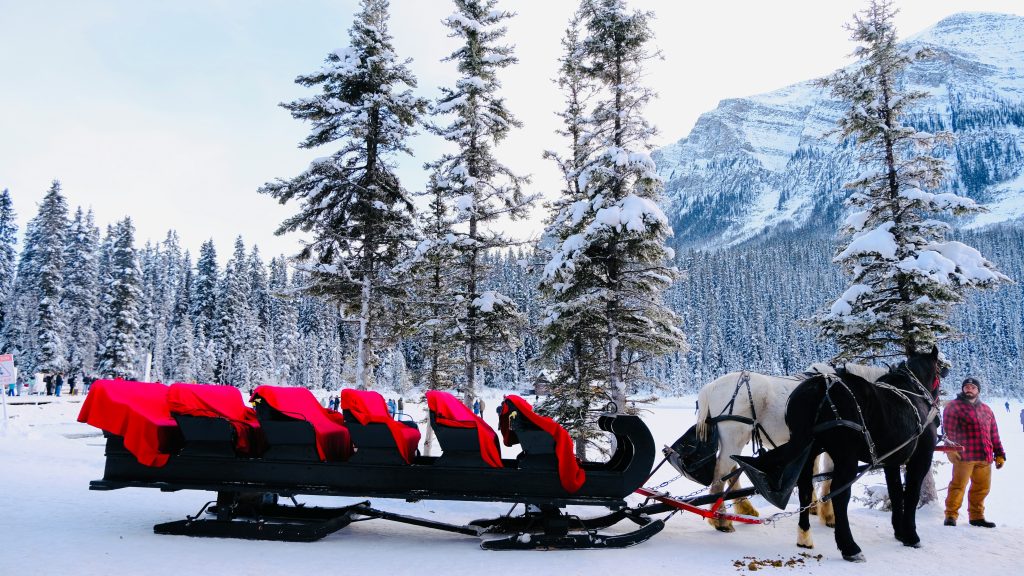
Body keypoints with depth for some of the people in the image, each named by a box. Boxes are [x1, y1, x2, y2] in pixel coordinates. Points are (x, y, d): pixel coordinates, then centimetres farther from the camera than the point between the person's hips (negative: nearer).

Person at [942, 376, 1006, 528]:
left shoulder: (986, 410, 19)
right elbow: (948, 430, -5)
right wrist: (951, 449, -14)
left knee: (982, 488, 11)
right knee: (958, 485, -4)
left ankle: (976, 516, 24)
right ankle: (951, 515, 3)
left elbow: (994, 434, 19)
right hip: (964, 455, -5)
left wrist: (999, 454, 15)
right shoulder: (953, 406, 2)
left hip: (985, 457, 6)